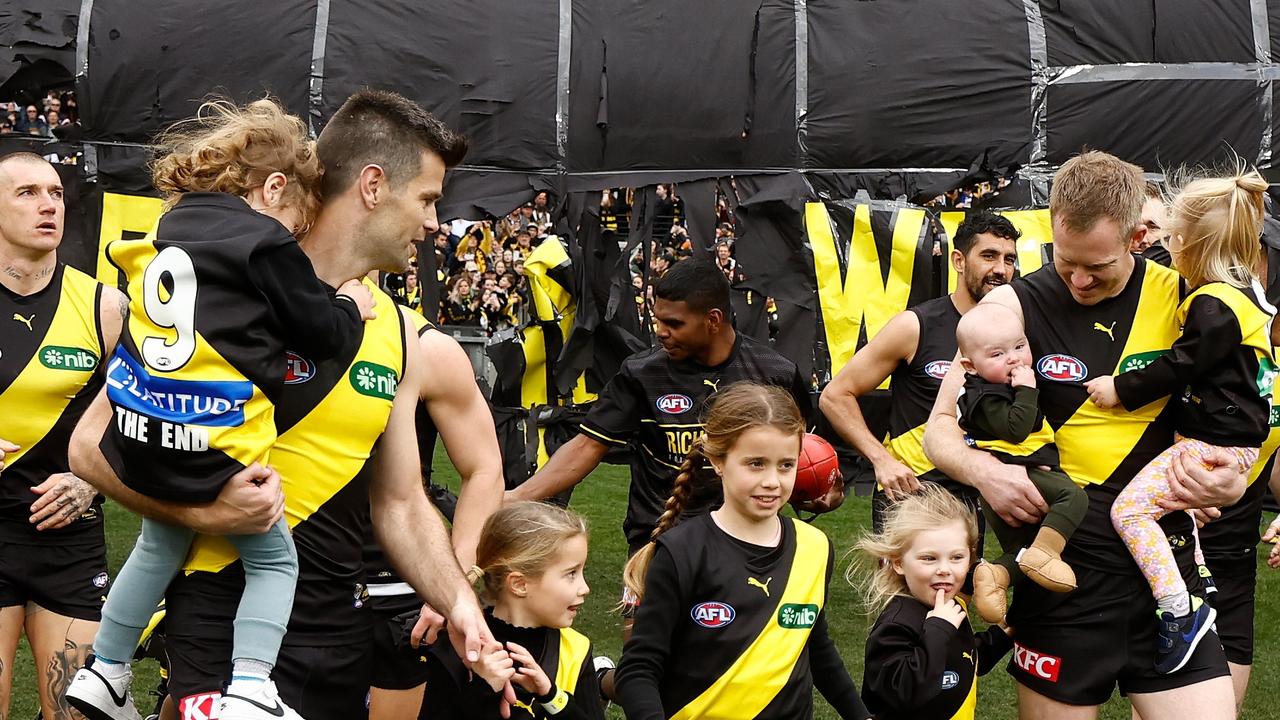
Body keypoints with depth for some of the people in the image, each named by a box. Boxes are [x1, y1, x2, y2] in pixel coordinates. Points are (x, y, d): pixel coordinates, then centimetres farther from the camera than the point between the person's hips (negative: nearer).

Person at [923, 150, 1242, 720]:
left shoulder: (1182, 300, 1)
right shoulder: (1015, 306, -5)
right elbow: (941, 427, -1)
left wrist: (1228, 482, -12)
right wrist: (983, 470, -22)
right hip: (1063, 570, -2)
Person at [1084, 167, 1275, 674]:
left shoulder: (1214, 305, -20)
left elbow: (1181, 365, -20)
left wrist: (1122, 389, -15)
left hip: (1215, 442, -11)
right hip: (1239, 435, 11)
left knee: (1130, 508, -15)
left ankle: (1180, 612, -17)